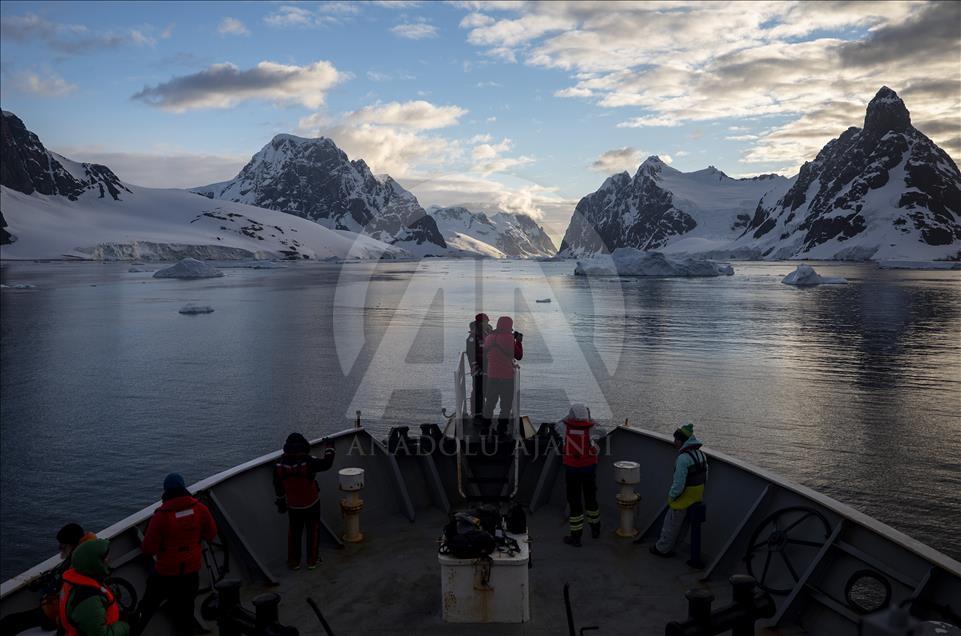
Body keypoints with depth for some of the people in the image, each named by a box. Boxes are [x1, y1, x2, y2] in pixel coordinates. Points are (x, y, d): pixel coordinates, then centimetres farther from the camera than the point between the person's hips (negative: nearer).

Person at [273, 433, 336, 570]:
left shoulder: (279, 464, -11)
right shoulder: (308, 462, -25)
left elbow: (278, 486, 2)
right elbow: (326, 464, -14)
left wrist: (281, 501, 17)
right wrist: (329, 449, 3)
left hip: (293, 506, 3)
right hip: (311, 504, -3)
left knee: (294, 533, 18)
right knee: (313, 531, 14)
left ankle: (293, 562, 25)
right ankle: (311, 561, 20)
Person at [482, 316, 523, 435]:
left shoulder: (489, 338, 5)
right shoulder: (509, 338, -12)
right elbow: (519, 355, -6)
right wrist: (519, 341, 6)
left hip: (492, 376, 5)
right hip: (507, 376, -5)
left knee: (490, 402, 15)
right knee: (506, 404, 4)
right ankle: (501, 429, 0)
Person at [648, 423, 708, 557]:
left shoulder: (683, 458, -28)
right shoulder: (701, 454, 1)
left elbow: (678, 485, -27)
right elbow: (704, 478, 10)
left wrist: (671, 496, -10)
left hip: (683, 499, -8)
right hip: (697, 498, 8)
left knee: (671, 524, 12)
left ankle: (663, 548, 28)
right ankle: (666, 546, 36)